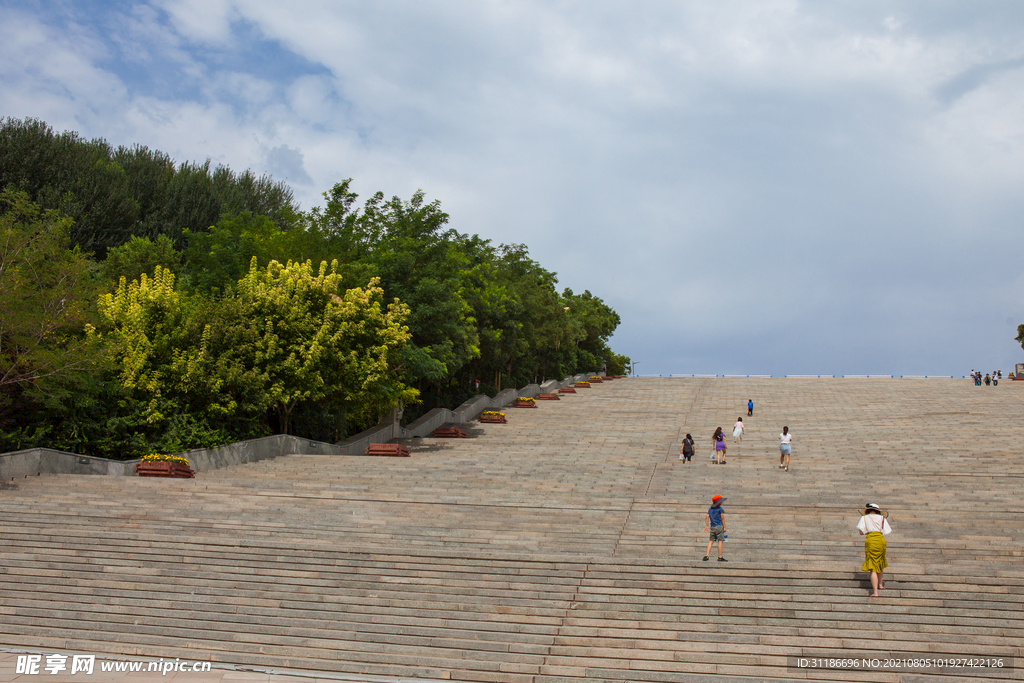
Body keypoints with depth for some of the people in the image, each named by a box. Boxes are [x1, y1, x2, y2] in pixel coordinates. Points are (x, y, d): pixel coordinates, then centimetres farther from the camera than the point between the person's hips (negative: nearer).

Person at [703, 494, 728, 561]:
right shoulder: (720, 509, -4)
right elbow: (722, 518, -6)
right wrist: (724, 527, -3)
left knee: (711, 541, 6)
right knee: (720, 541, -2)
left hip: (712, 527, 5)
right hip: (719, 526, -5)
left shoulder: (710, 509, 11)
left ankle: (706, 555, -3)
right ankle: (720, 557, -3)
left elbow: (707, 517, 6)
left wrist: (707, 526, 9)